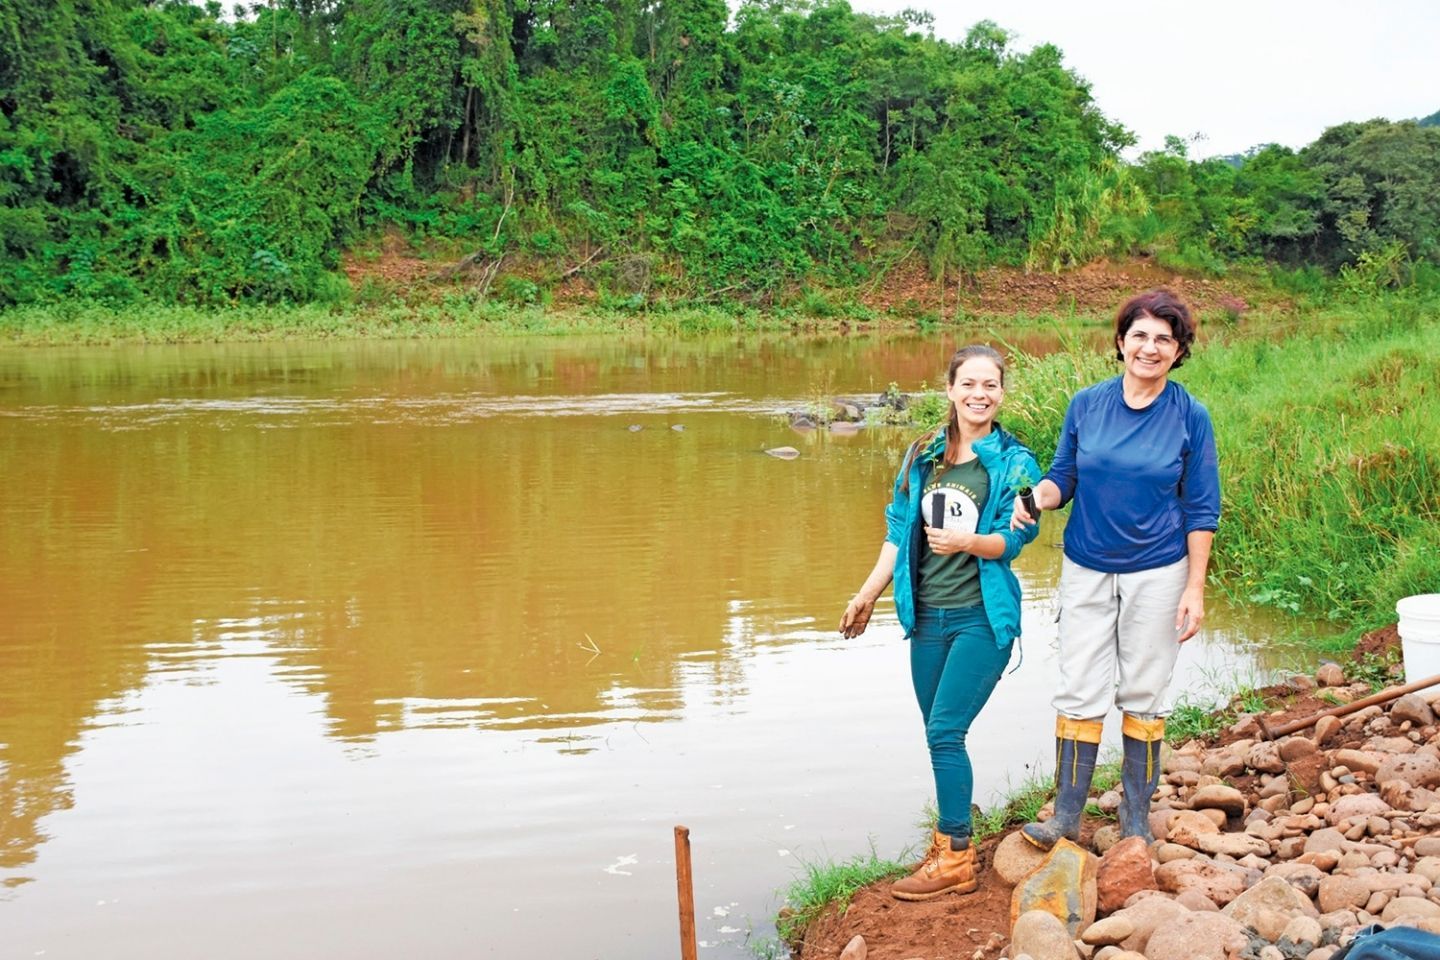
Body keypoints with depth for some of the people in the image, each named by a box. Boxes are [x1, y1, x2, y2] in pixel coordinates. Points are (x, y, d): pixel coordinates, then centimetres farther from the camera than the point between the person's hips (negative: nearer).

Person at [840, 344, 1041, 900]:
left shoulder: (1014, 462, -4)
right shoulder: (922, 456, 8)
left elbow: (1014, 538, -11)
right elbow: (899, 531, 13)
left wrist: (967, 542, -30)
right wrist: (867, 595, 14)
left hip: (982, 615, -5)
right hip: (928, 615, 5)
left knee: (944, 733, -10)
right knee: (938, 735, 10)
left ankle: (955, 861, 0)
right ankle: (951, 841, 23)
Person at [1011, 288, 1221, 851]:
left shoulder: (1190, 416, -7)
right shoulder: (1087, 404, -2)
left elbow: (1201, 509, -3)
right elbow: (1064, 476, 6)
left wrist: (1195, 588, -7)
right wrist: (1039, 497, -17)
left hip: (1157, 573, -1)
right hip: (1087, 569, 2)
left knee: (1143, 695, 8)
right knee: (1080, 692, 2)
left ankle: (1136, 820, 22)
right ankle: (1066, 819, 11)